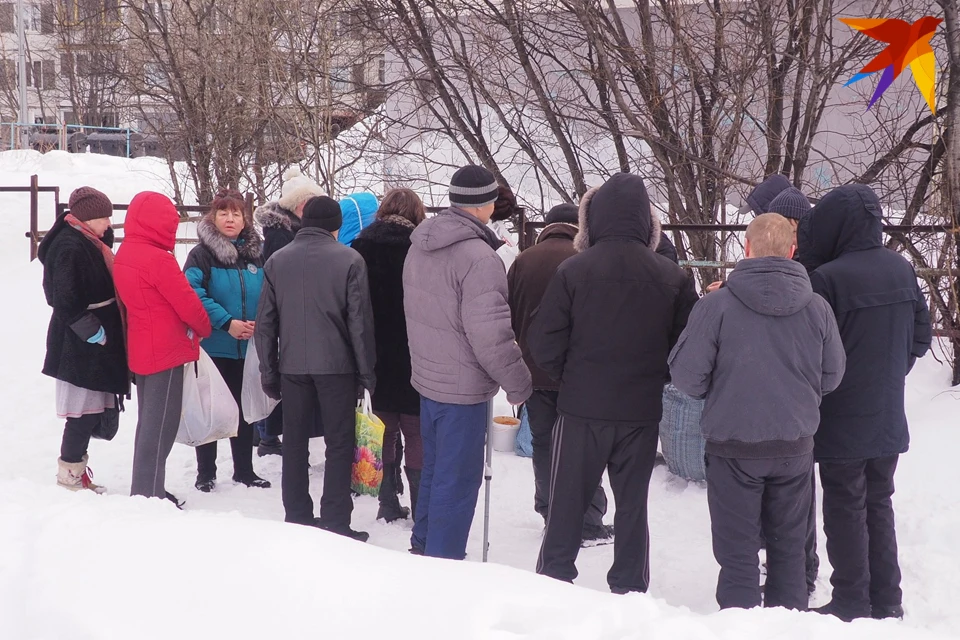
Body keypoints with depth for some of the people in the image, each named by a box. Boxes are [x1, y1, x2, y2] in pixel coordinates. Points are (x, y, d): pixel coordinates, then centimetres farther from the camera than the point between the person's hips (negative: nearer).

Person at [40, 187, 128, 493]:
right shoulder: (70, 247, -18)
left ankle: (76, 473, 23)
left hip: (90, 347, 10)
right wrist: (93, 332, -20)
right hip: (80, 348, -10)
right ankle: (69, 478, 6)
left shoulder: (88, 243, 14)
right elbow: (66, 301, -24)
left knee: (91, 412, 14)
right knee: (83, 413, -4)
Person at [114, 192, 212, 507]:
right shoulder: (158, 259, -20)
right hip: (166, 351, -9)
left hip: (141, 350, 9)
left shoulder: (124, 254, 7)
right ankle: (149, 494, 1)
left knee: (148, 421, 17)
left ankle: (145, 490, 24)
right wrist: (204, 328, 4)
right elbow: (187, 303, -15)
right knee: (160, 425, -2)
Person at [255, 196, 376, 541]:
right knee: (339, 444, 4)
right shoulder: (349, 260, -6)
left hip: (292, 366, 3)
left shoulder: (277, 261, 5)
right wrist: (367, 372, -1)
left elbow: (265, 323, 6)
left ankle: (297, 519, 16)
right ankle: (335, 524, 2)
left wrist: (268, 372, 12)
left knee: (295, 443, 11)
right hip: (336, 365, -3)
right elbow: (360, 322, -8)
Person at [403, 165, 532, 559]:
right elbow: (491, 335, -23)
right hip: (463, 387, -9)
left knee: (434, 468, 22)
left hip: (427, 378, 9)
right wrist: (519, 384, -12)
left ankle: (423, 547, 34)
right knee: (458, 479, 1)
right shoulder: (478, 257, -23)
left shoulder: (420, 245, 5)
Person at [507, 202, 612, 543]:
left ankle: (551, 515, 19)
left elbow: (508, 317, 7)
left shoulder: (523, 262, 2)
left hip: (533, 372, 4)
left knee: (543, 444, 14)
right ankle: (587, 523, 6)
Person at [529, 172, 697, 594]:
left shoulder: (575, 270, -11)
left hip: (582, 406, -2)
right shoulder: (671, 277, -5)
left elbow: (544, 342, -9)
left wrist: (569, 378, 8)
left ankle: (554, 580, 15)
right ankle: (630, 587, 19)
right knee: (632, 503, 14)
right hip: (642, 410, 2)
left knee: (567, 500, 11)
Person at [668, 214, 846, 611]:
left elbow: (686, 376, -11)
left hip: (733, 447, -3)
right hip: (796, 445, 3)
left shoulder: (715, 306, -15)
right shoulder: (818, 308, -5)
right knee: (789, 545, 17)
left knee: (738, 551, 6)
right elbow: (832, 377, 5)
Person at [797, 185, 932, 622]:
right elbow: (921, 336, 9)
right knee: (879, 505, 18)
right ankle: (885, 601, 25)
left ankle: (851, 604, 14)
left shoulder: (826, 279, -22)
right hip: (888, 418, 6)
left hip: (842, 423, -6)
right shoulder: (902, 270, 0)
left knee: (845, 509, 7)